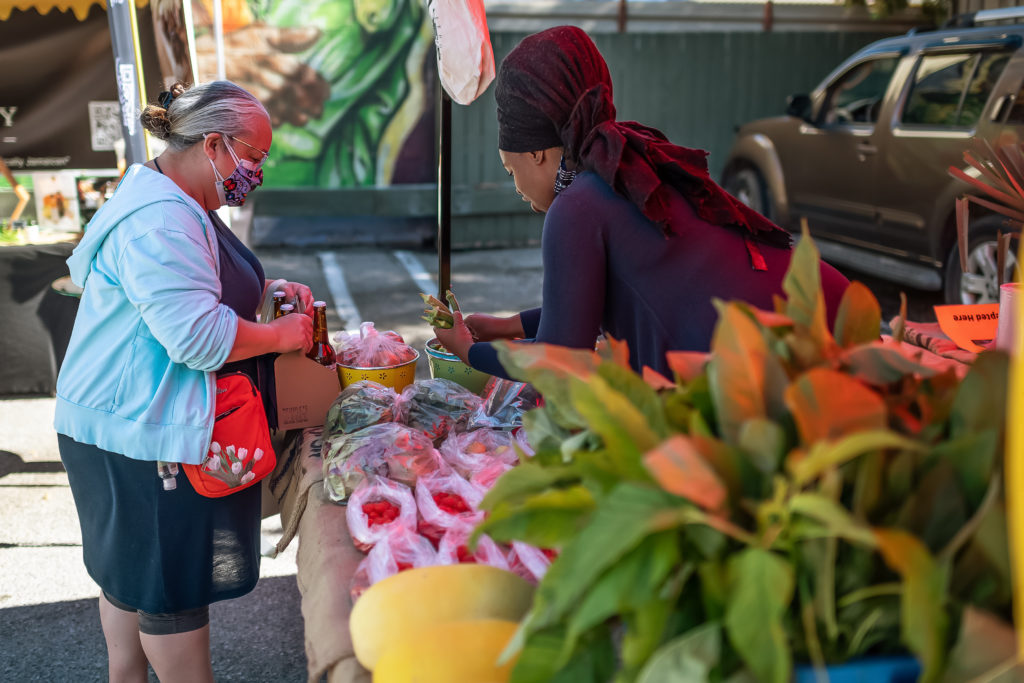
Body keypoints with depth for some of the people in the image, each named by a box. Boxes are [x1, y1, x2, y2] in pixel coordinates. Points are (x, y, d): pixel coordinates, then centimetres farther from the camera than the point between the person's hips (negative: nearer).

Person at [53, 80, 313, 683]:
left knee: (133, 574, 23)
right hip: (146, 436, -11)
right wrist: (281, 335, -15)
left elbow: (190, 289, 26)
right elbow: (197, 336, -29)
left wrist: (270, 291, 10)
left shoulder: (178, 208, 13)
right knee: (174, 587, 3)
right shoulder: (158, 220, -24)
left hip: (136, 424, 11)